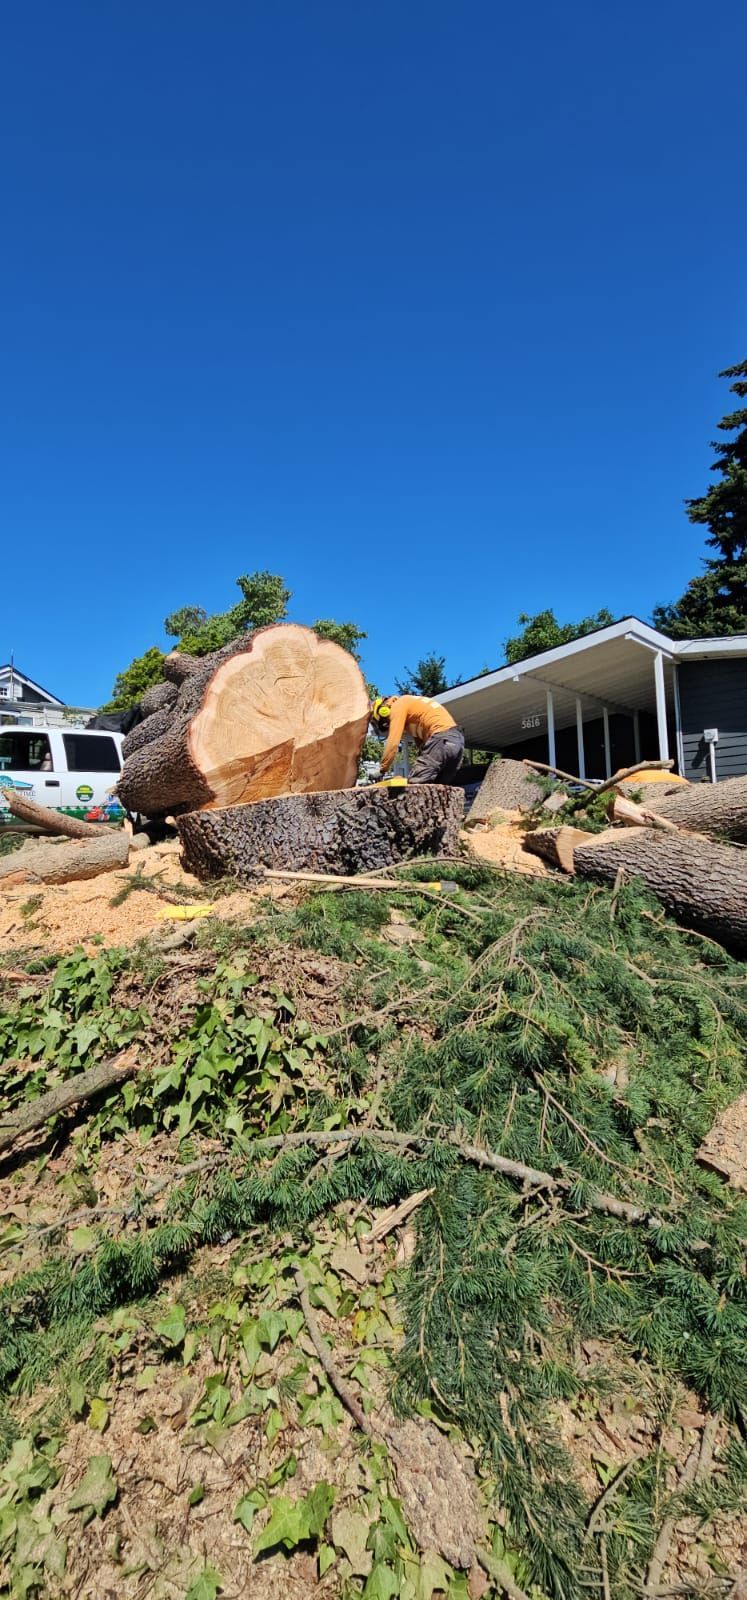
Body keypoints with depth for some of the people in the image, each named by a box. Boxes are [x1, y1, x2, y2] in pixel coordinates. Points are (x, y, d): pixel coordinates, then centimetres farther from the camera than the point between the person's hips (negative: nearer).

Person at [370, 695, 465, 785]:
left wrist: (382, 770, -3)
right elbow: (420, 739, 23)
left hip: (442, 738, -10)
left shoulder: (398, 706, 3)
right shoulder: (409, 705, 29)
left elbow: (393, 742, -7)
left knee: (414, 785, -11)